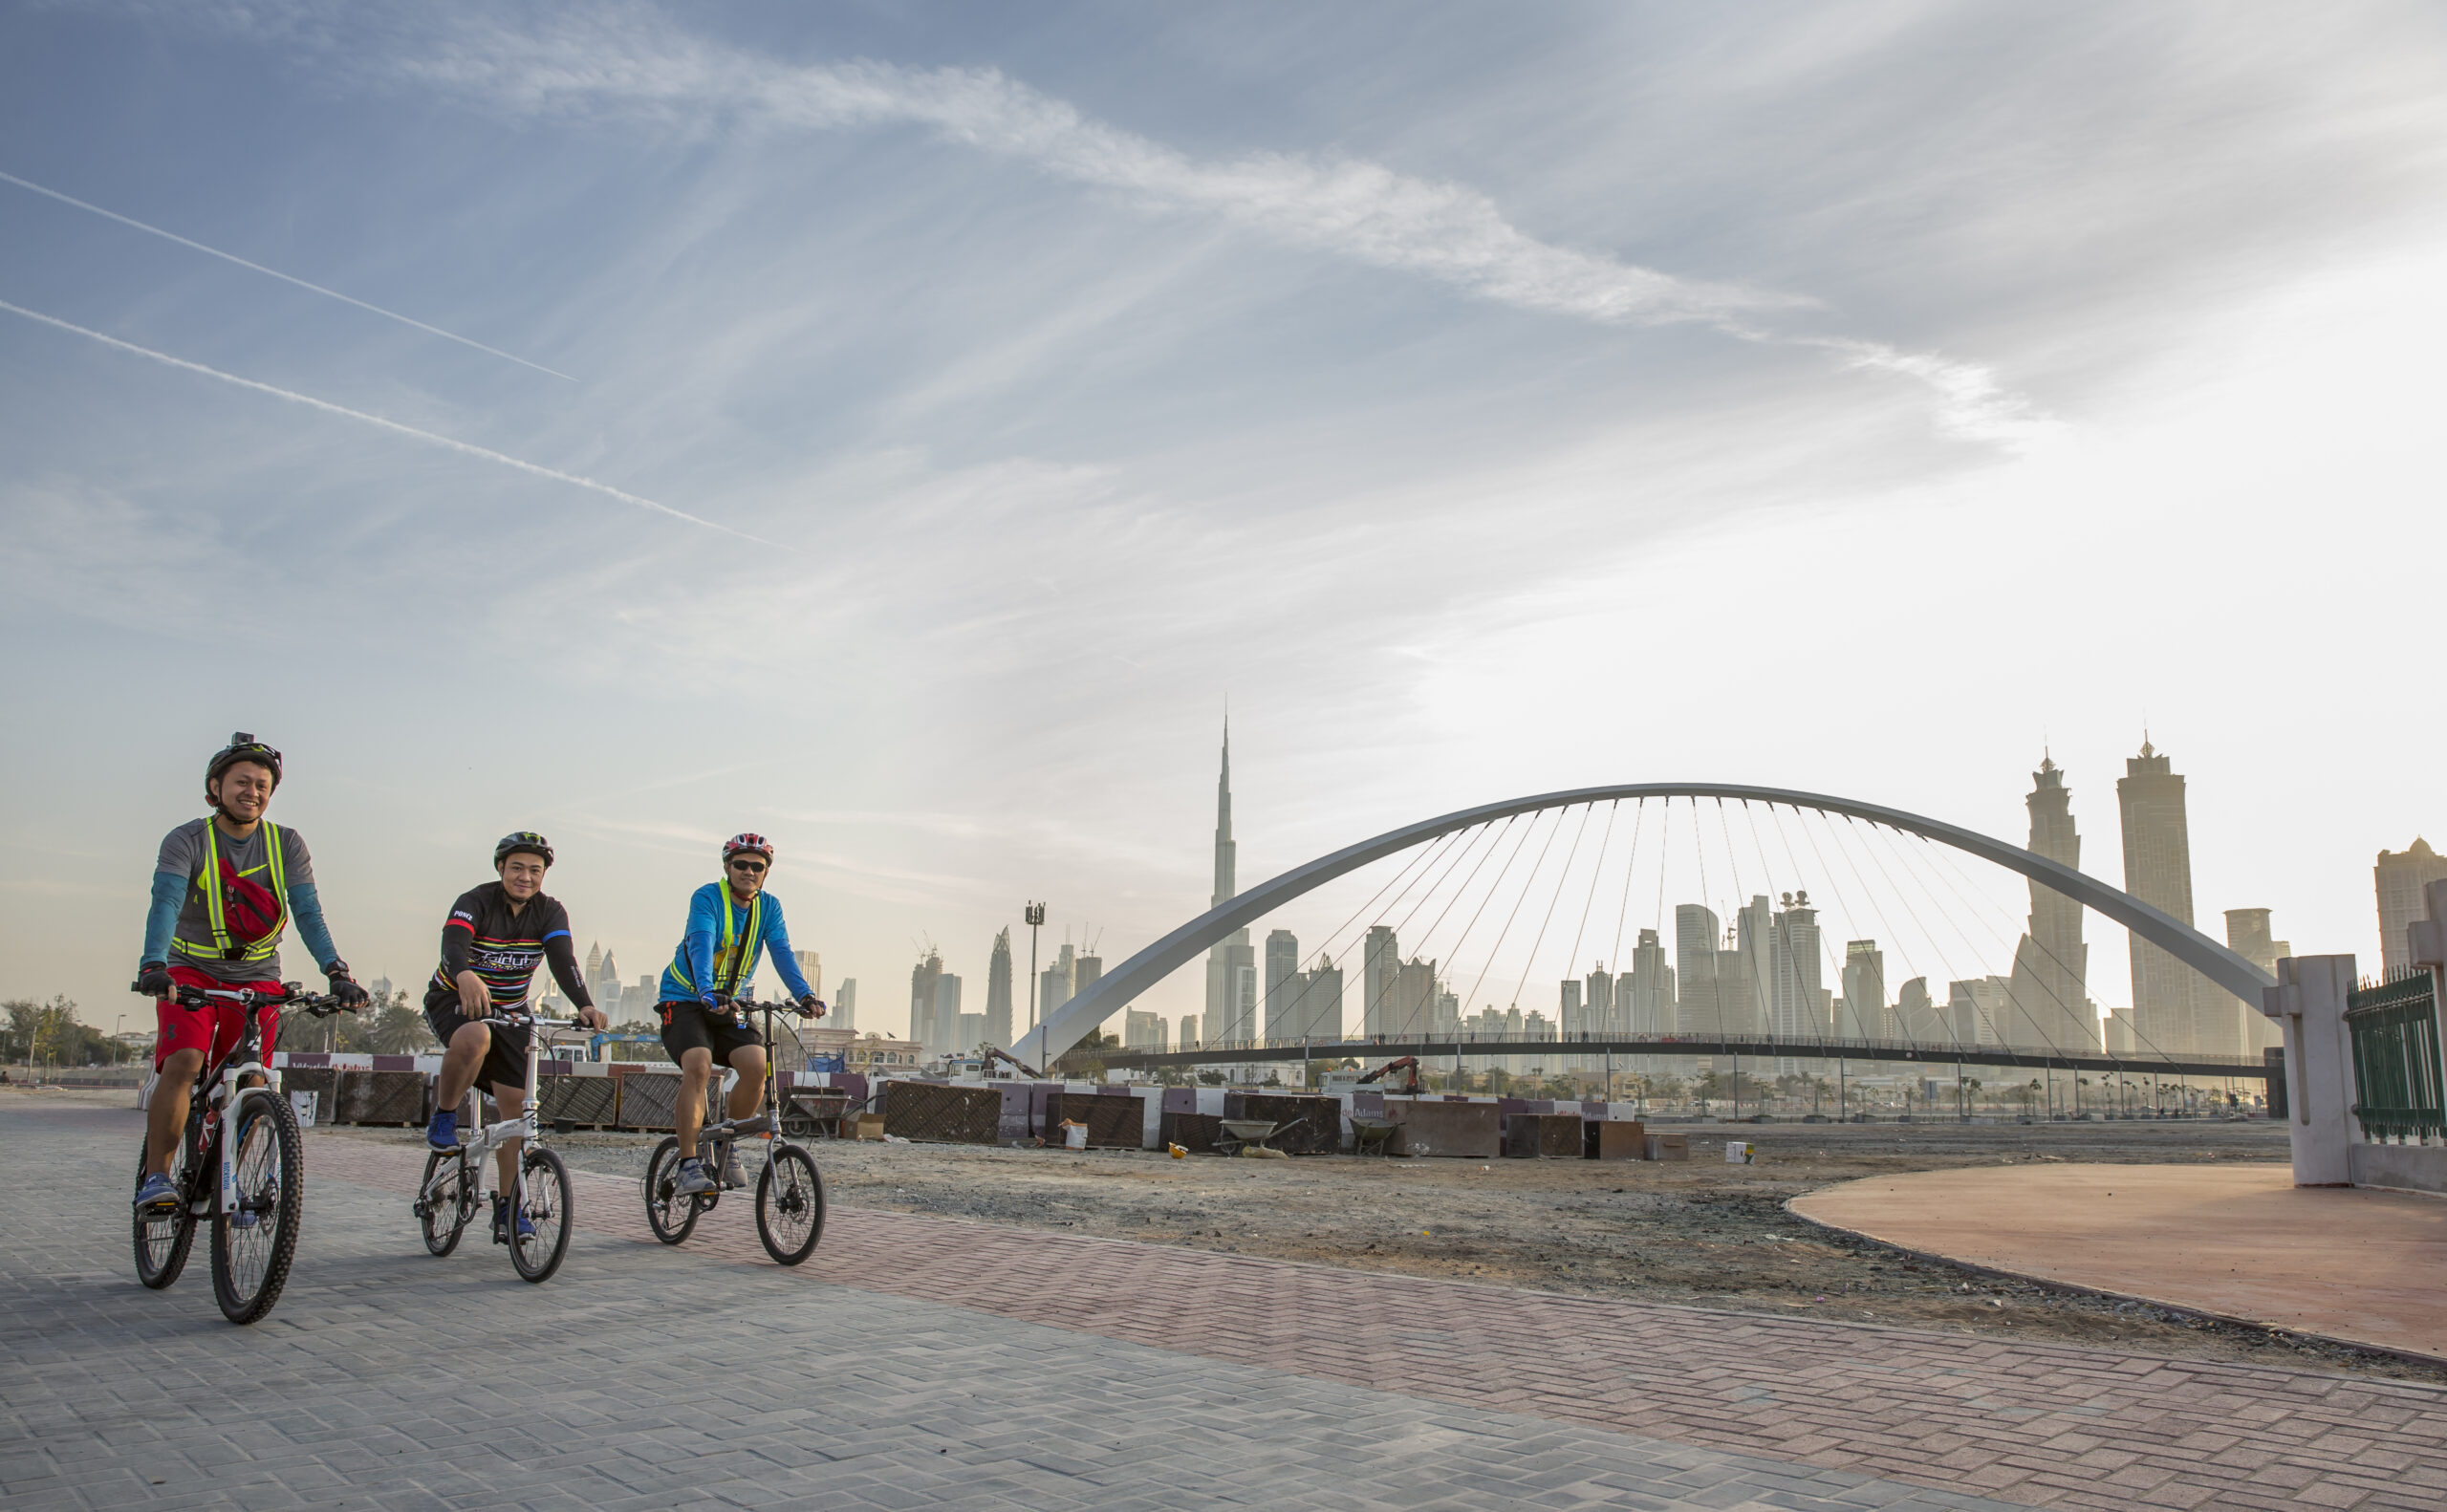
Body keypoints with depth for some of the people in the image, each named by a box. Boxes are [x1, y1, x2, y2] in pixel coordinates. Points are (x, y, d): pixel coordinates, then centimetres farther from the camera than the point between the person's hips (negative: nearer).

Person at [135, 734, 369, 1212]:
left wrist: (336, 971, -29)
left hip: (257, 978, 2)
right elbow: (165, 904, -25)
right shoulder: (187, 840, -10)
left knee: (250, 1086, -4)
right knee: (182, 1065, -22)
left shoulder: (287, 844, -5)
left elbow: (308, 913, -13)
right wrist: (153, 966, -43)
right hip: (191, 972, -2)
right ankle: (155, 1177, -12)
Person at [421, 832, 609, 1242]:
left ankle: (507, 1205, 4)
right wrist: (466, 976, -63)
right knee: (476, 1037, -39)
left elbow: (563, 959, -24)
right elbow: (453, 942, -39)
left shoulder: (550, 912, -9)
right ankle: (444, 1116, -12)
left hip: (509, 1009, 4)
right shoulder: (475, 902, -19)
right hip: (453, 999, -4)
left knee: (516, 1103, -6)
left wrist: (584, 1005, -43)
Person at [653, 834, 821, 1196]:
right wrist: (707, 992, -49)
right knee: (699, 1065, -28)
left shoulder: (769, 907, 0)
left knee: (756, 1065, -19)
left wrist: (804, 995, -30)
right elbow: (702, 945, -31)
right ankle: (688, 1165, -22)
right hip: (685, 1000, -4)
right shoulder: (706, 898, -15)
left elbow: (781, 952, -13)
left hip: (730, 1005, 4)